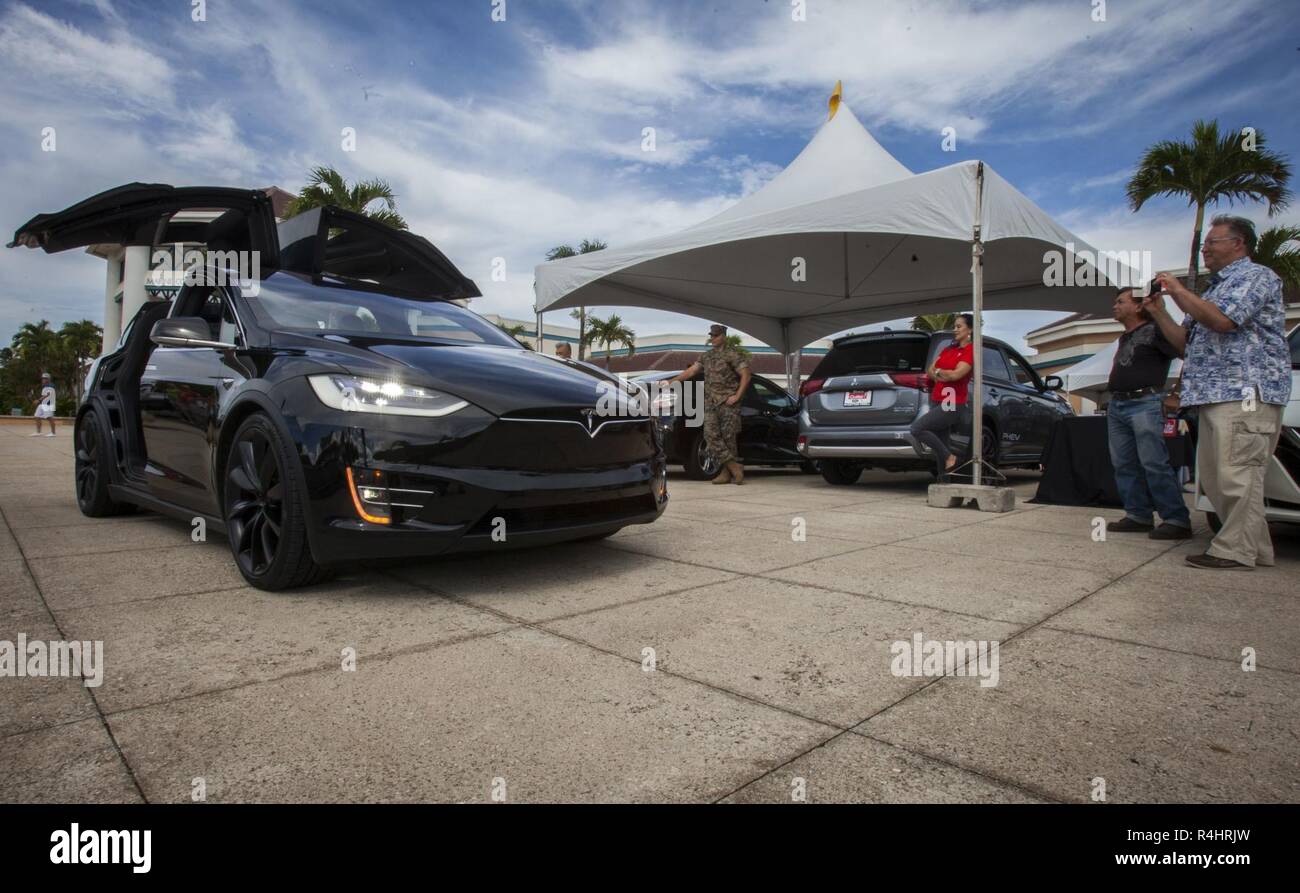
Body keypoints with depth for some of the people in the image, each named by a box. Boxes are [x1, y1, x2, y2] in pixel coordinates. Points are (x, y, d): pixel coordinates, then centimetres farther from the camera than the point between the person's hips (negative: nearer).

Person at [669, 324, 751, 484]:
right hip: (711, 403, 6)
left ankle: (726, 472, 2)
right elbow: (691, 371, 16)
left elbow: (746, 375, -8)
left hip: (728, 402, -6)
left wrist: (737, 396, -13)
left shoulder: (732, 354, -3)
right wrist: (670, 381, 10)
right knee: (711, 435, -5)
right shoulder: (707, 356, 16)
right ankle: (735, 467, -3)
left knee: (728, 437, -3)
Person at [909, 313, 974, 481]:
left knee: (917, 428, -21)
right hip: (937, 401, 7)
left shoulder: (971, 351, -5)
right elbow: (930, 370, 12)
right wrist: (943, 376, -8)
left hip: (953, 404, -7)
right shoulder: (948, 349, 18)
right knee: (939, 445, 6)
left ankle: (950, 457, -7)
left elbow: (956, 374, -18)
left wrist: (938, 371, 0)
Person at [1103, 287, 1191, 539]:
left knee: (1154, 464, -12)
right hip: (1116, 405, 9)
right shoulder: (1124, 338, 23)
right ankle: (1138, 515, 10)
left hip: (1144, 404, -8)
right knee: (1124, 465, 6)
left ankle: (1177, 520, -8)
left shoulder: (1154, 331, -3)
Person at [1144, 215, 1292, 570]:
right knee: (1214, 478, 8)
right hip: (1213, 396, 10)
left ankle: (1235, 550, -8)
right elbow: (1186, 343, 25)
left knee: (1237, 474, -11)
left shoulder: (1255, 275, -1)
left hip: (1246, 393, -10)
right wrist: (1158, 312, 14)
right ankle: (1256, 547, 15)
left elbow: (1222, 320, -18)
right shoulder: (1214, 289, 28)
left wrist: (1179, 291, -8)